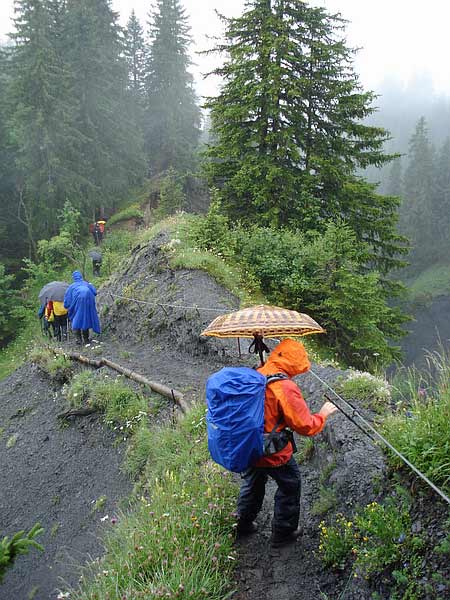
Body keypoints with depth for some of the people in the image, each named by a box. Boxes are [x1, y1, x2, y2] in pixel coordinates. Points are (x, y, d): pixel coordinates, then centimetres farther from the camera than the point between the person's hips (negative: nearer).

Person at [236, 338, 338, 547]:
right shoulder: (286, 388, -27)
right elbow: (306, 426, -21)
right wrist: (323, 414, -4)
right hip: (274, 453, -6)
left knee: (252, 482, 30)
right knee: (290, 486, 19)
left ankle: (244, 524, 49)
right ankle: (282, 533, 35)